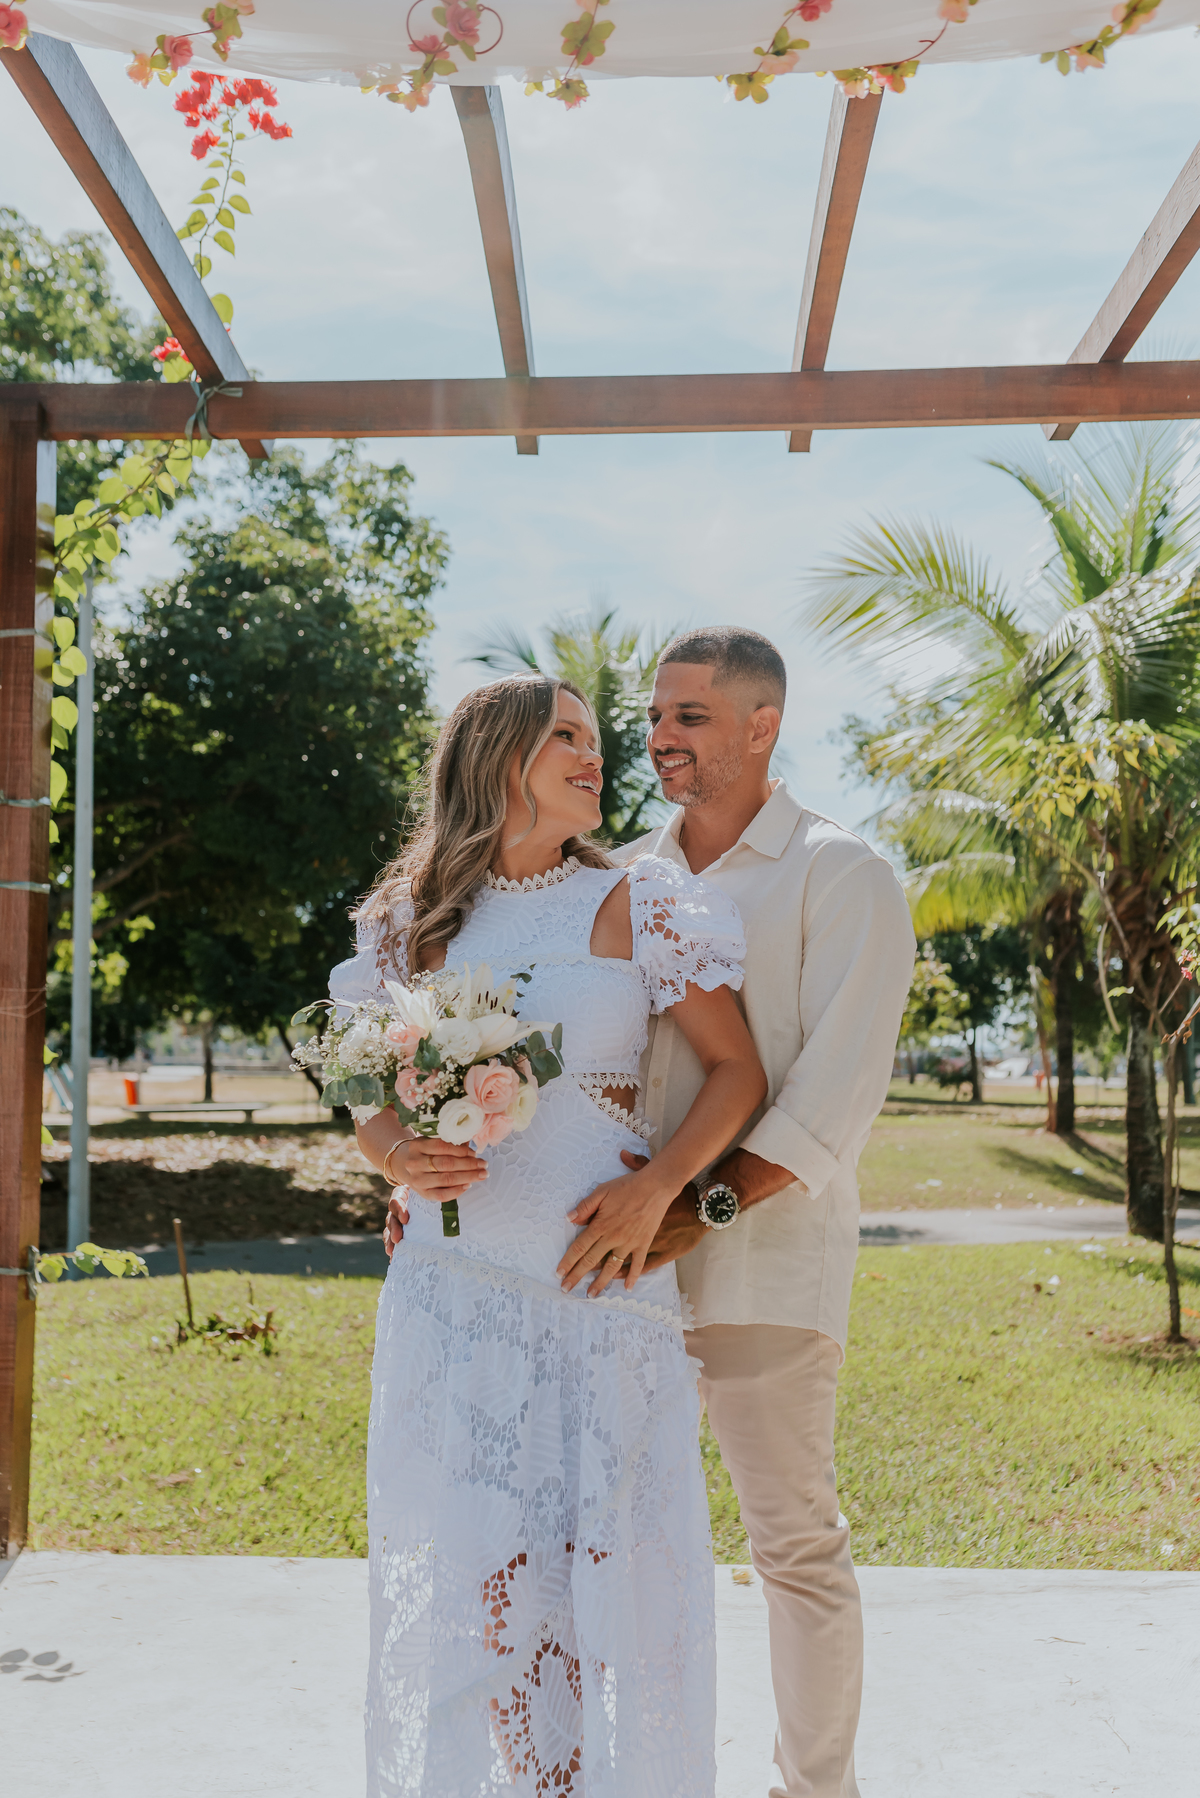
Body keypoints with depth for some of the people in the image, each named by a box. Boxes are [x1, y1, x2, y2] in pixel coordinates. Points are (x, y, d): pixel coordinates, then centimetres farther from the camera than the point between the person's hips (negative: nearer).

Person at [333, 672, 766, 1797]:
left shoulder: (630, 905, 2)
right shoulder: (413, 917, 8)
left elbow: (738, 1070, 2)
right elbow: (367, 1104, 14)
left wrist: (656, 1189, -12)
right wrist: (402, 1157, -8)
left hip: (599, 1275, -1)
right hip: (452, 1283, 2)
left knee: (612, 1565, 1)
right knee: (454, 1573, 3)